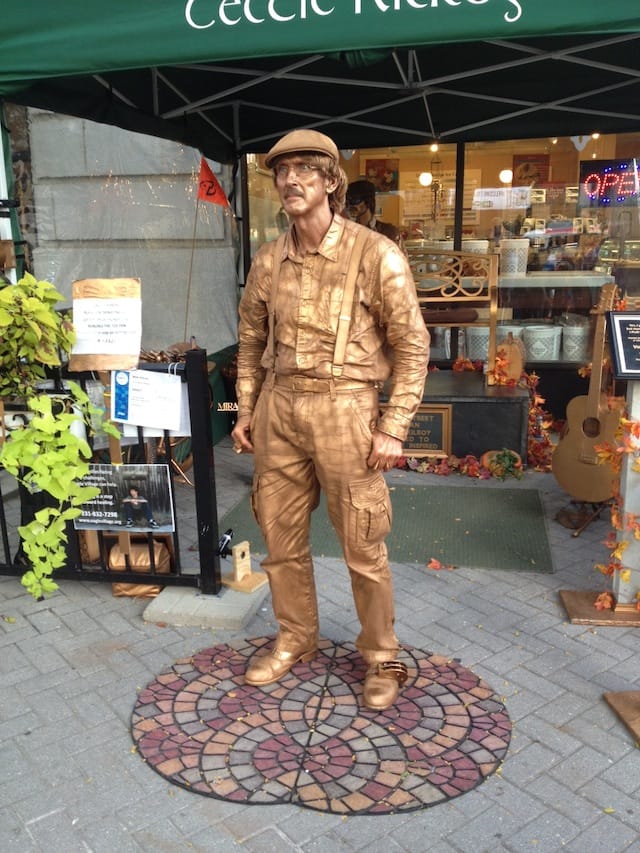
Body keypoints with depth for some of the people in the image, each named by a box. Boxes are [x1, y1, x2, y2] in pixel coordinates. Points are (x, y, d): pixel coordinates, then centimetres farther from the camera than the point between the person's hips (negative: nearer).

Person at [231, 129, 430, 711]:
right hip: (278, 408, 5)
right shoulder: (268, 261, 7)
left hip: (344, 409, -5)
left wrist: (394, 427, -11)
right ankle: (296, 640, 37)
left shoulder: (376, 255, -8)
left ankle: (381, 656, 27)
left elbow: (412, 346, -6)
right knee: (281, 538, 15)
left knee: (363, 548, 5)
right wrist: (246, 412, 12)